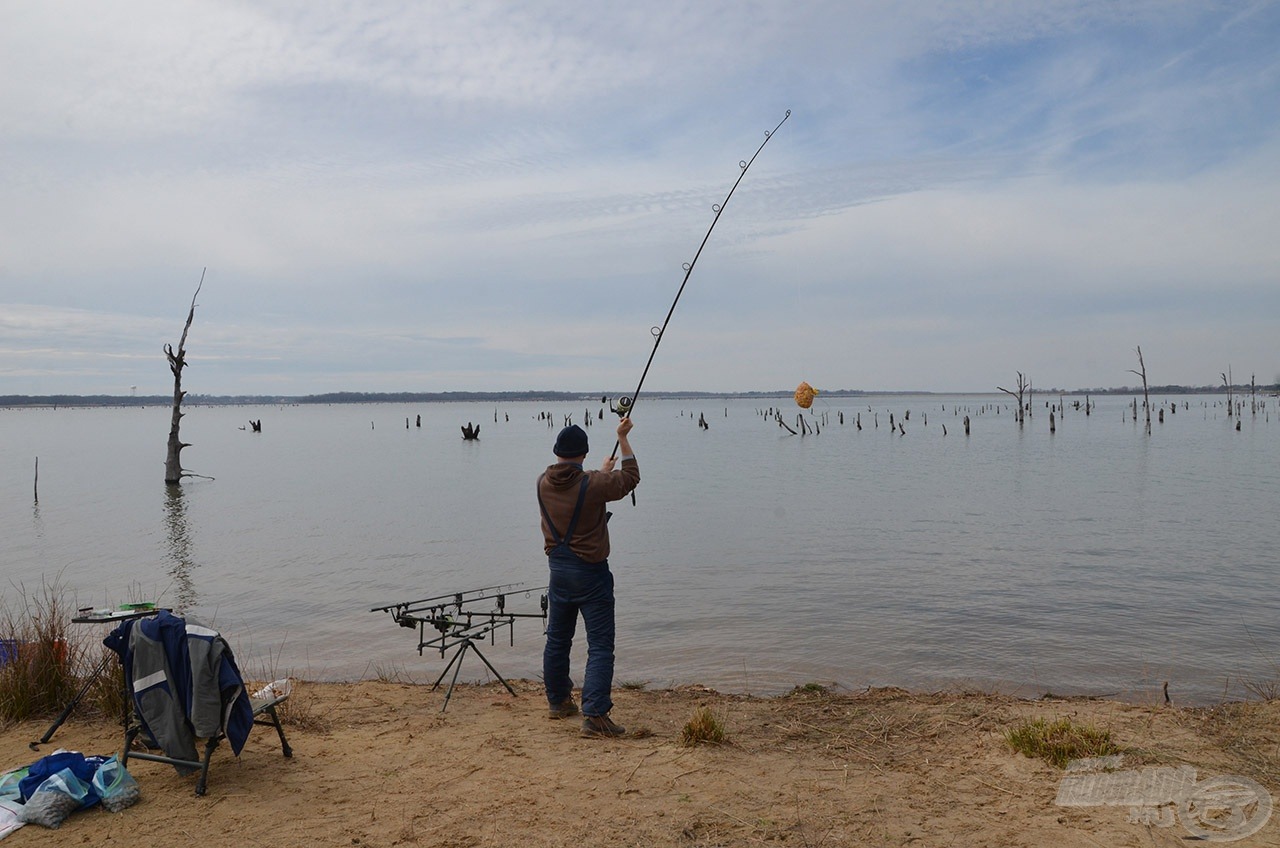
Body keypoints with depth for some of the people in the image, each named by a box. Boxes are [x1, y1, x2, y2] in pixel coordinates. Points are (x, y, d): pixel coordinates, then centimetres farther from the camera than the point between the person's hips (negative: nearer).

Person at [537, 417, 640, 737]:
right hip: (590, 572, -6)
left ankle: (558, 702, 35)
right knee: (600, 646, -3)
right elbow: (630, 477, -2)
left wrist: (601, 471, 33)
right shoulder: (592, 485, -19)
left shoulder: (544, 483, -2)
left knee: (557, 640, 19)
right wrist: (622, 438, 7)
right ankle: (594, 715, -10)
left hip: (557, 569, 6)